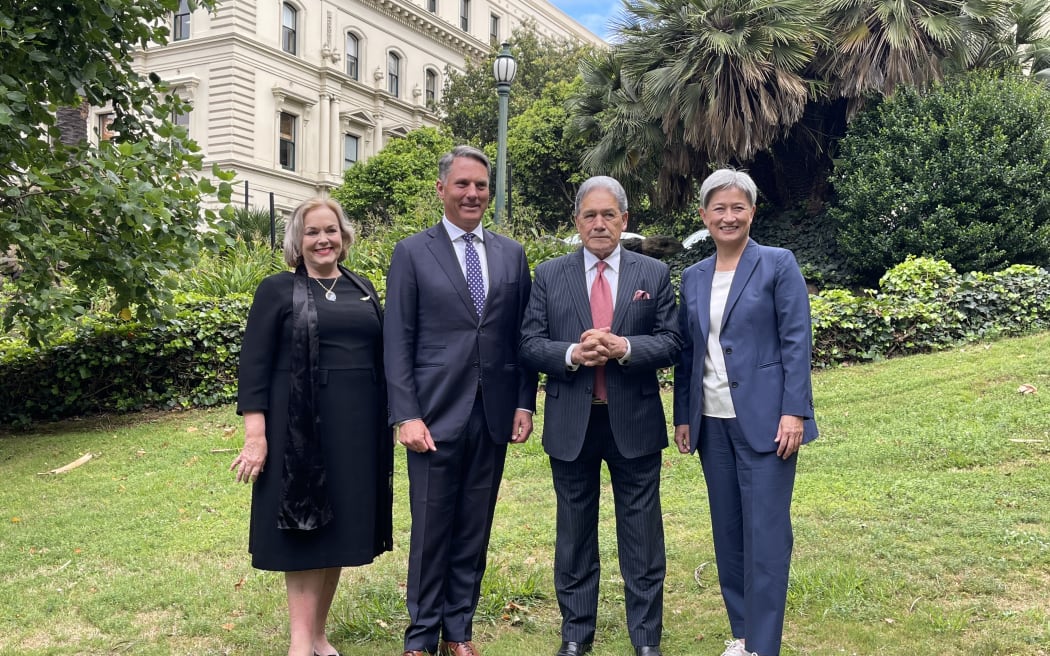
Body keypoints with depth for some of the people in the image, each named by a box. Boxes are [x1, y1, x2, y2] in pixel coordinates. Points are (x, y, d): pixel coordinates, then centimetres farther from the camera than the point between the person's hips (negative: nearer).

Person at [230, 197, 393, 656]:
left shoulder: (363, 289, 13)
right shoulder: (277, 290, 0)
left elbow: (381, 355, 15)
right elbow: (254, 365, -5)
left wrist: (392, 419, 10)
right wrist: (255, 434, -13)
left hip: (356, 427, 4)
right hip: (300, 427, -4)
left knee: (339, 528, 9)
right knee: (302, 529, 0)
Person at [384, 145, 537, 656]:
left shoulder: (511, 254, 10)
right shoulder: (412, 253, 0)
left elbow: (522, 337, 11)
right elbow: (397, 342, -4)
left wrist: (525, 403, 3)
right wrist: (407, 416, -11)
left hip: (493, 417, 3)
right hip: (436, 415, -3)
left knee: (475, 530, 11)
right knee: (431, 530, 5)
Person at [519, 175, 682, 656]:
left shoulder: (654, 274, 4)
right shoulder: (549, 275, 5)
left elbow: (671, 343, -1)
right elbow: (530, 344, 0)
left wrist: (624, 347, -18)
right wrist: (571, 354, -19)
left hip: (634, 421, -1)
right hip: (571, 423, 1)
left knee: (642, 534, 6)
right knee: (575, 532, 12)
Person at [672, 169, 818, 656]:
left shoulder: (778, 264, -2)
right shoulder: (693, 277, 11)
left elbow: (796, 342, -7)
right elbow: (686, 352, 13)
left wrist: (793, 412, -14)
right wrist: (682, 417, 10)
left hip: (764, 419, -5)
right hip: (712, 422, 5)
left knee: (765, 532, -3)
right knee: (727, 532, 10)